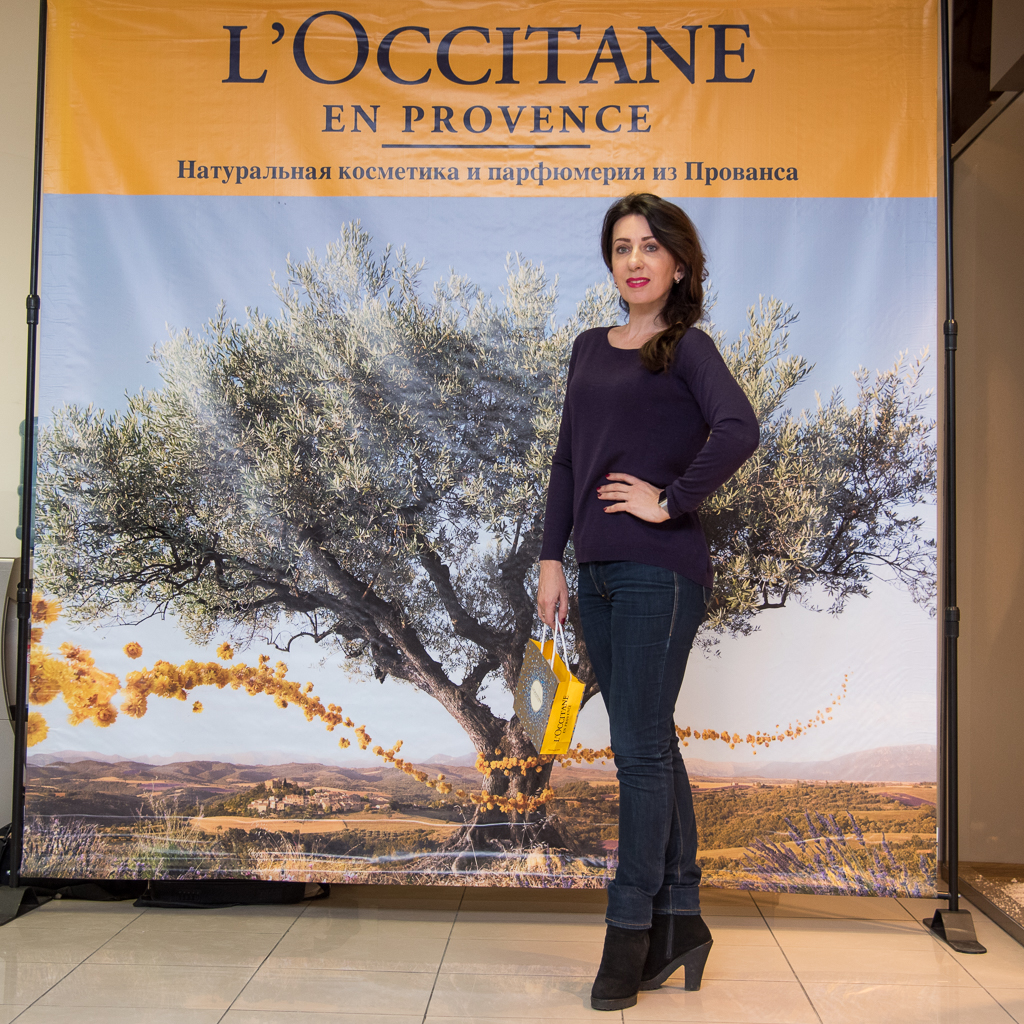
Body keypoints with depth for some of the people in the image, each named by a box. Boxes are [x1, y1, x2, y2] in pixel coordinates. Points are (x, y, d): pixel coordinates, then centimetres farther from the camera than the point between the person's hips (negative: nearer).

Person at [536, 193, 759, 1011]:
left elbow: (738, 430, -22)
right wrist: (552, 558, 10)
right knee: (650, 747, 12)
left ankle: (631, 933, 11)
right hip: (599, 573, 7)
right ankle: (680, 922, 24)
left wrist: (671, 502, -15)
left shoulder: (687, 348, -3)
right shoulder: (590, 349, 16)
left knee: (641, 749, -2)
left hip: (659, 571, -7)